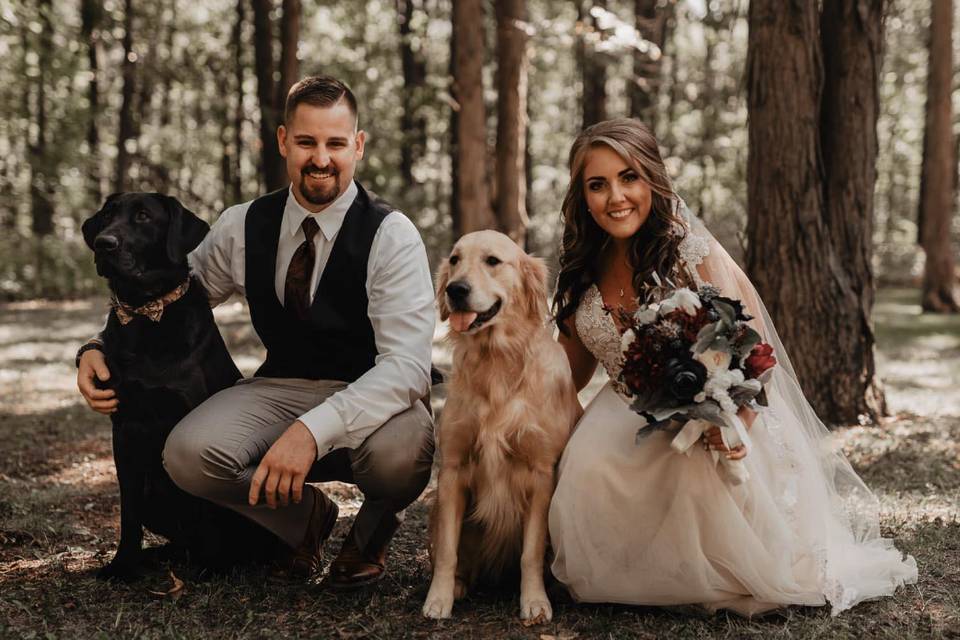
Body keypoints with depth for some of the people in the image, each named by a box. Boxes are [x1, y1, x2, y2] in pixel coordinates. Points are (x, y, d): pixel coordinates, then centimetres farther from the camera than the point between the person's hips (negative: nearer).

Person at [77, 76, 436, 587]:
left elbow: (408, 364, -24)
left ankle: (373, 528, 2)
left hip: (370, 398, -3)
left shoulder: (391, 236, -13)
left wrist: (313, 429, -38)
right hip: (279, 388, 3)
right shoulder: (243, 226, 1)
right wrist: (99, 347, -7)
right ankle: (305, 516, 5)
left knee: (402, 449, -38)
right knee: (187, 453, -27)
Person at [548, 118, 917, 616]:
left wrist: (734, 418, -34)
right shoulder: (581, 272, 0)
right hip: (627, 420, 4)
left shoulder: (690, 250, -15)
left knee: (705, 473, -35)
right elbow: (571, 373, 10)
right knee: (586, 469, -27)